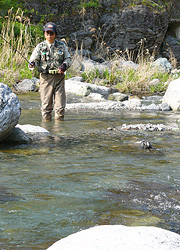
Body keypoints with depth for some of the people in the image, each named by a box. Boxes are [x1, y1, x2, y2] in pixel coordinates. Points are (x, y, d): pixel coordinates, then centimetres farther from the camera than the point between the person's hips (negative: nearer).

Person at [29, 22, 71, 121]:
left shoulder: (62, 45, 8)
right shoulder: (40, 47, 5)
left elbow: (68, 59, 14)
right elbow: (34, 59, 1)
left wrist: (64, 65, -8)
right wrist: (32, 64, -23)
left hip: (59, 77, 1)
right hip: (46, 77, -1)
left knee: (60, 104, -1)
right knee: (46, 103, 0)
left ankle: (59, 120, 9)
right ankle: (46, 119, 11)